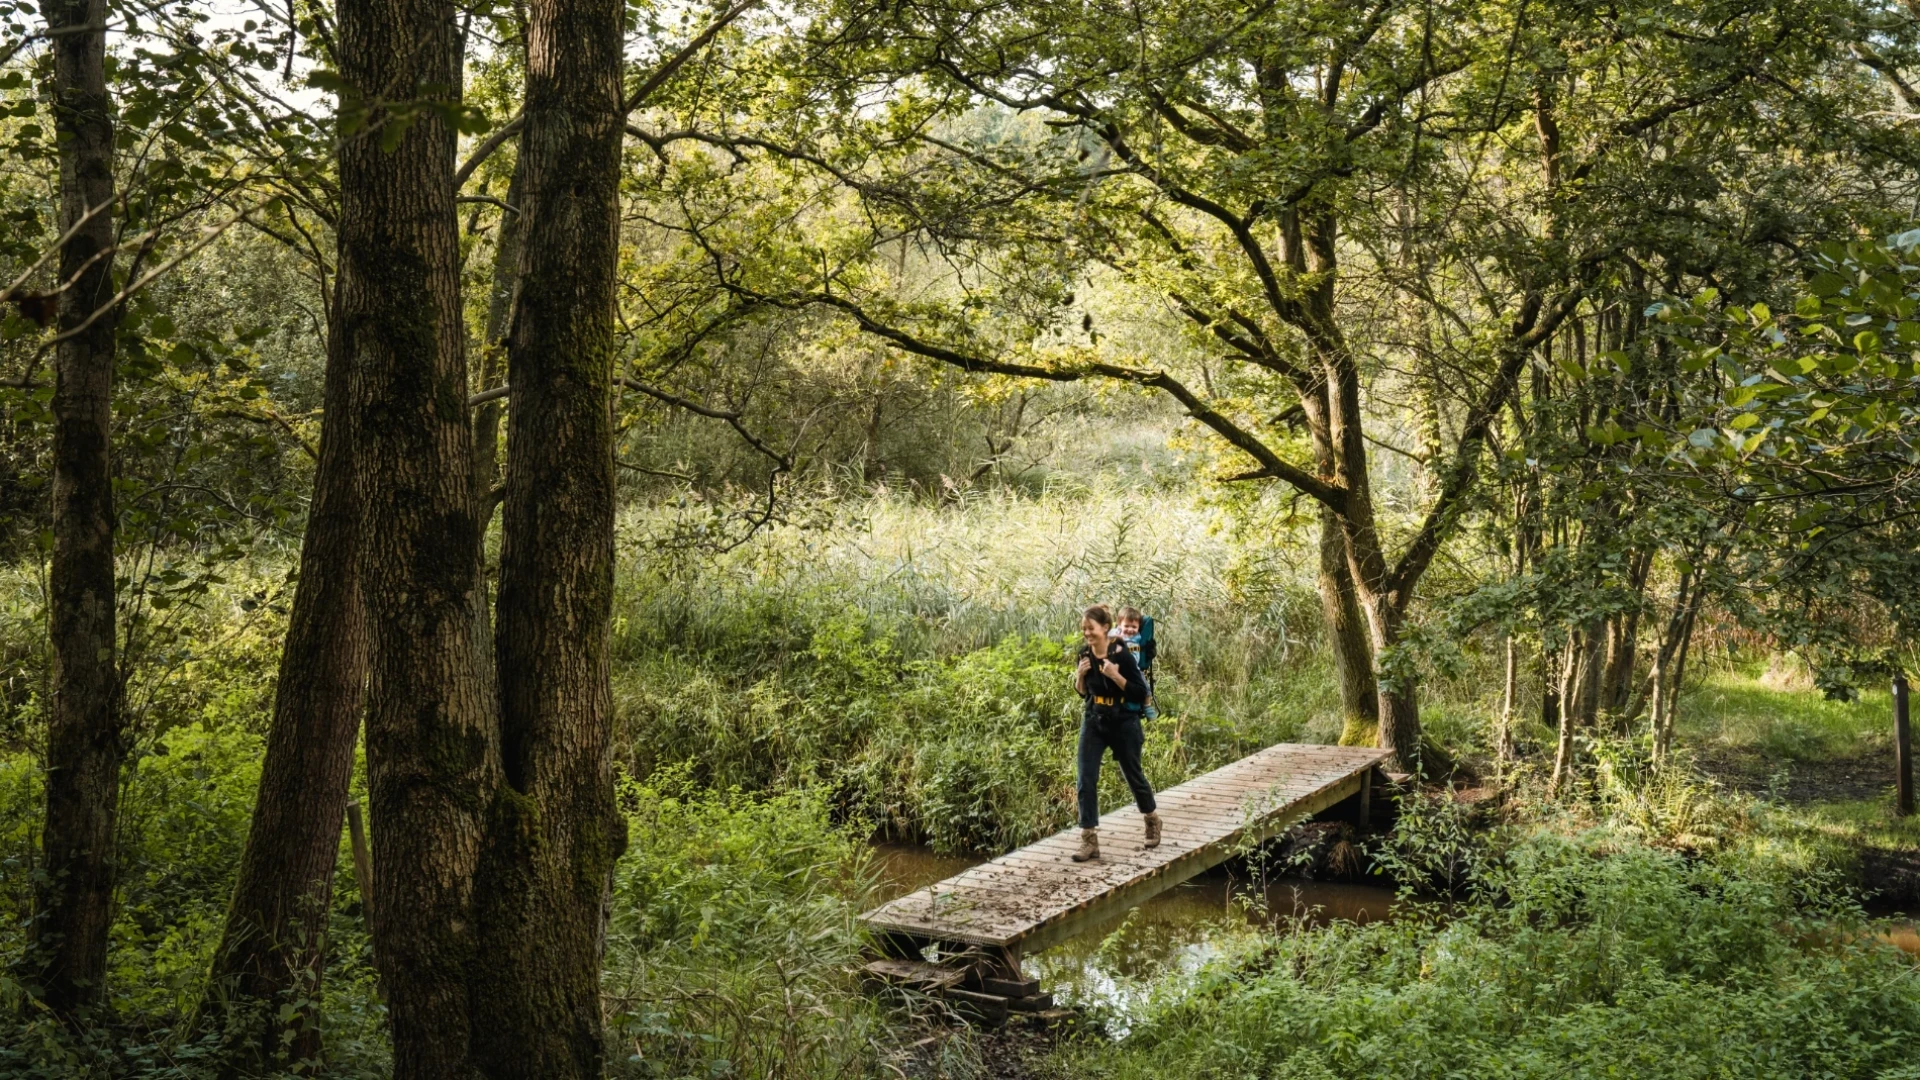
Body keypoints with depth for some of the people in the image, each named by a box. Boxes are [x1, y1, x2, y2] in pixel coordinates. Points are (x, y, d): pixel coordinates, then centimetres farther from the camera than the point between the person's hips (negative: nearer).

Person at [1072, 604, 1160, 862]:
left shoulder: (1122, 655, -18)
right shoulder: (1085, 654, -3)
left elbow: (1141, 693, -16)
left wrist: (1115, 675, -28)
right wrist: (1079, 675, -10)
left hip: (1123, 724, -4)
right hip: (1093, 723, 4)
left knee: (1133, 776, 14)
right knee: (1086, 780, -7)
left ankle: (1152, 821, 41)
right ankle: (1089, 841, -3)